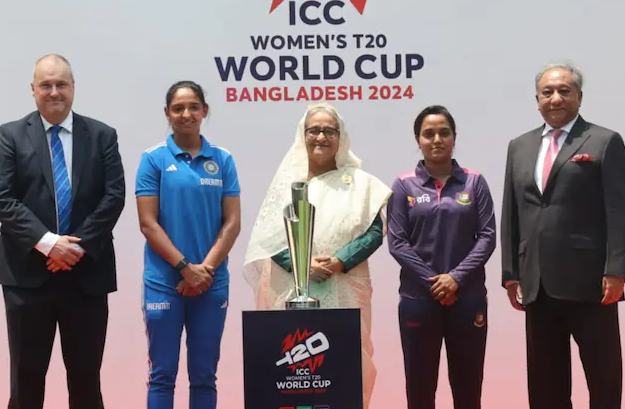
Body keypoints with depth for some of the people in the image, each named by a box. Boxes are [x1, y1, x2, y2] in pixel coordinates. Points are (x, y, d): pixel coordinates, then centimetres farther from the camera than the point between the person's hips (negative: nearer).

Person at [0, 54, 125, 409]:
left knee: (86, 375, 9)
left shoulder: (102, 135, 7)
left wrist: (80, 246, -12)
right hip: (29, 273, -1)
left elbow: (115, 196, -1)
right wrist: (46, 242, -17)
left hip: (87, 273, 1)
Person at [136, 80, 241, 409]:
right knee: (163, 374, 3)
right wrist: (186, 267, -12)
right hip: (164, 282, -2)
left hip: (212, 283, 2)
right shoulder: (154, 159, -1)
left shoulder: (223, 160, 5)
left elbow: (232, 222, 1)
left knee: (204, 375, 9)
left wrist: (205, 269, -10)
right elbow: (147, 223, -6)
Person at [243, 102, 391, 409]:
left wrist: (339, 263, -14)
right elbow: (269, 234, 1)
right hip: (291, 291, 1)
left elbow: (375, 231, -1)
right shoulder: (287, 179, 8)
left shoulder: (359, 181, 7)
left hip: (343, 291, 0)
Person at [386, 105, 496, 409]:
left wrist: (457, 278, -13)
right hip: (418, 298, 0)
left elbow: (487, 236, -1)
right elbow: (396, 242, -3)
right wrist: (432, 282, -10)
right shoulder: (404, 185, 2)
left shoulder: (474, 182, 4)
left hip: (468, 297, 1)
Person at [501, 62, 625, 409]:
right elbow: (511, 216, 13)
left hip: (589, 280, -4)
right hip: (537, 283, 5)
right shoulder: (519, 147, 14)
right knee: (545, 380, 10)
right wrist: (511, 273, 8)